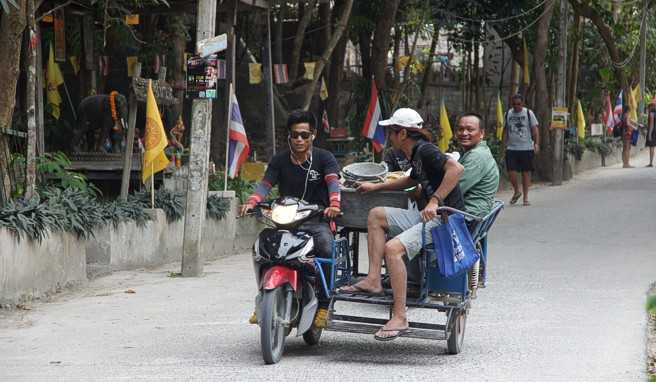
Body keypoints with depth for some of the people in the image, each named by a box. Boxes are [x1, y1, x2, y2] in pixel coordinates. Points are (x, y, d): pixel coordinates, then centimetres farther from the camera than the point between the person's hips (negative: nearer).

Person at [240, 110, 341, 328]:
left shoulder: (324, 158, 3)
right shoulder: (280, 160, 10)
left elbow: (333, 181, -14)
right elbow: (266, 183, -2)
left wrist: (334, 204, -36)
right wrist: (251, 203, -24)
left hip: (316, 221, -2)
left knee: (326, 248, -33)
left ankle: (323, 306, -22)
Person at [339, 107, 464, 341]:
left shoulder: (426, 151, -13)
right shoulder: (416, 154, 17)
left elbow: (456, 169, -30)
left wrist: (435, 201, -32)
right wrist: (376, 187, 41)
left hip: (446, 218, -11)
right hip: (427, 216, 11)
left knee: (393, 248, -27)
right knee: (376, 215, 15)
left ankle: (399, 318, -26)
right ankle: (373, 280, 6)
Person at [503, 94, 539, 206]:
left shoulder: (529, 113, 1)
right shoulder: (508, 114, 9)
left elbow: (535, 129, -2)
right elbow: (505, 130, 16)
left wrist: (537, 143, -13)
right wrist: (504, 144, 9)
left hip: (526, 147, -2)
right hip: (511, 148, 2)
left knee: (526, 172, 3)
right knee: (511, 172, -7)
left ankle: (525, 197, 12)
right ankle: (516, 191, 18)